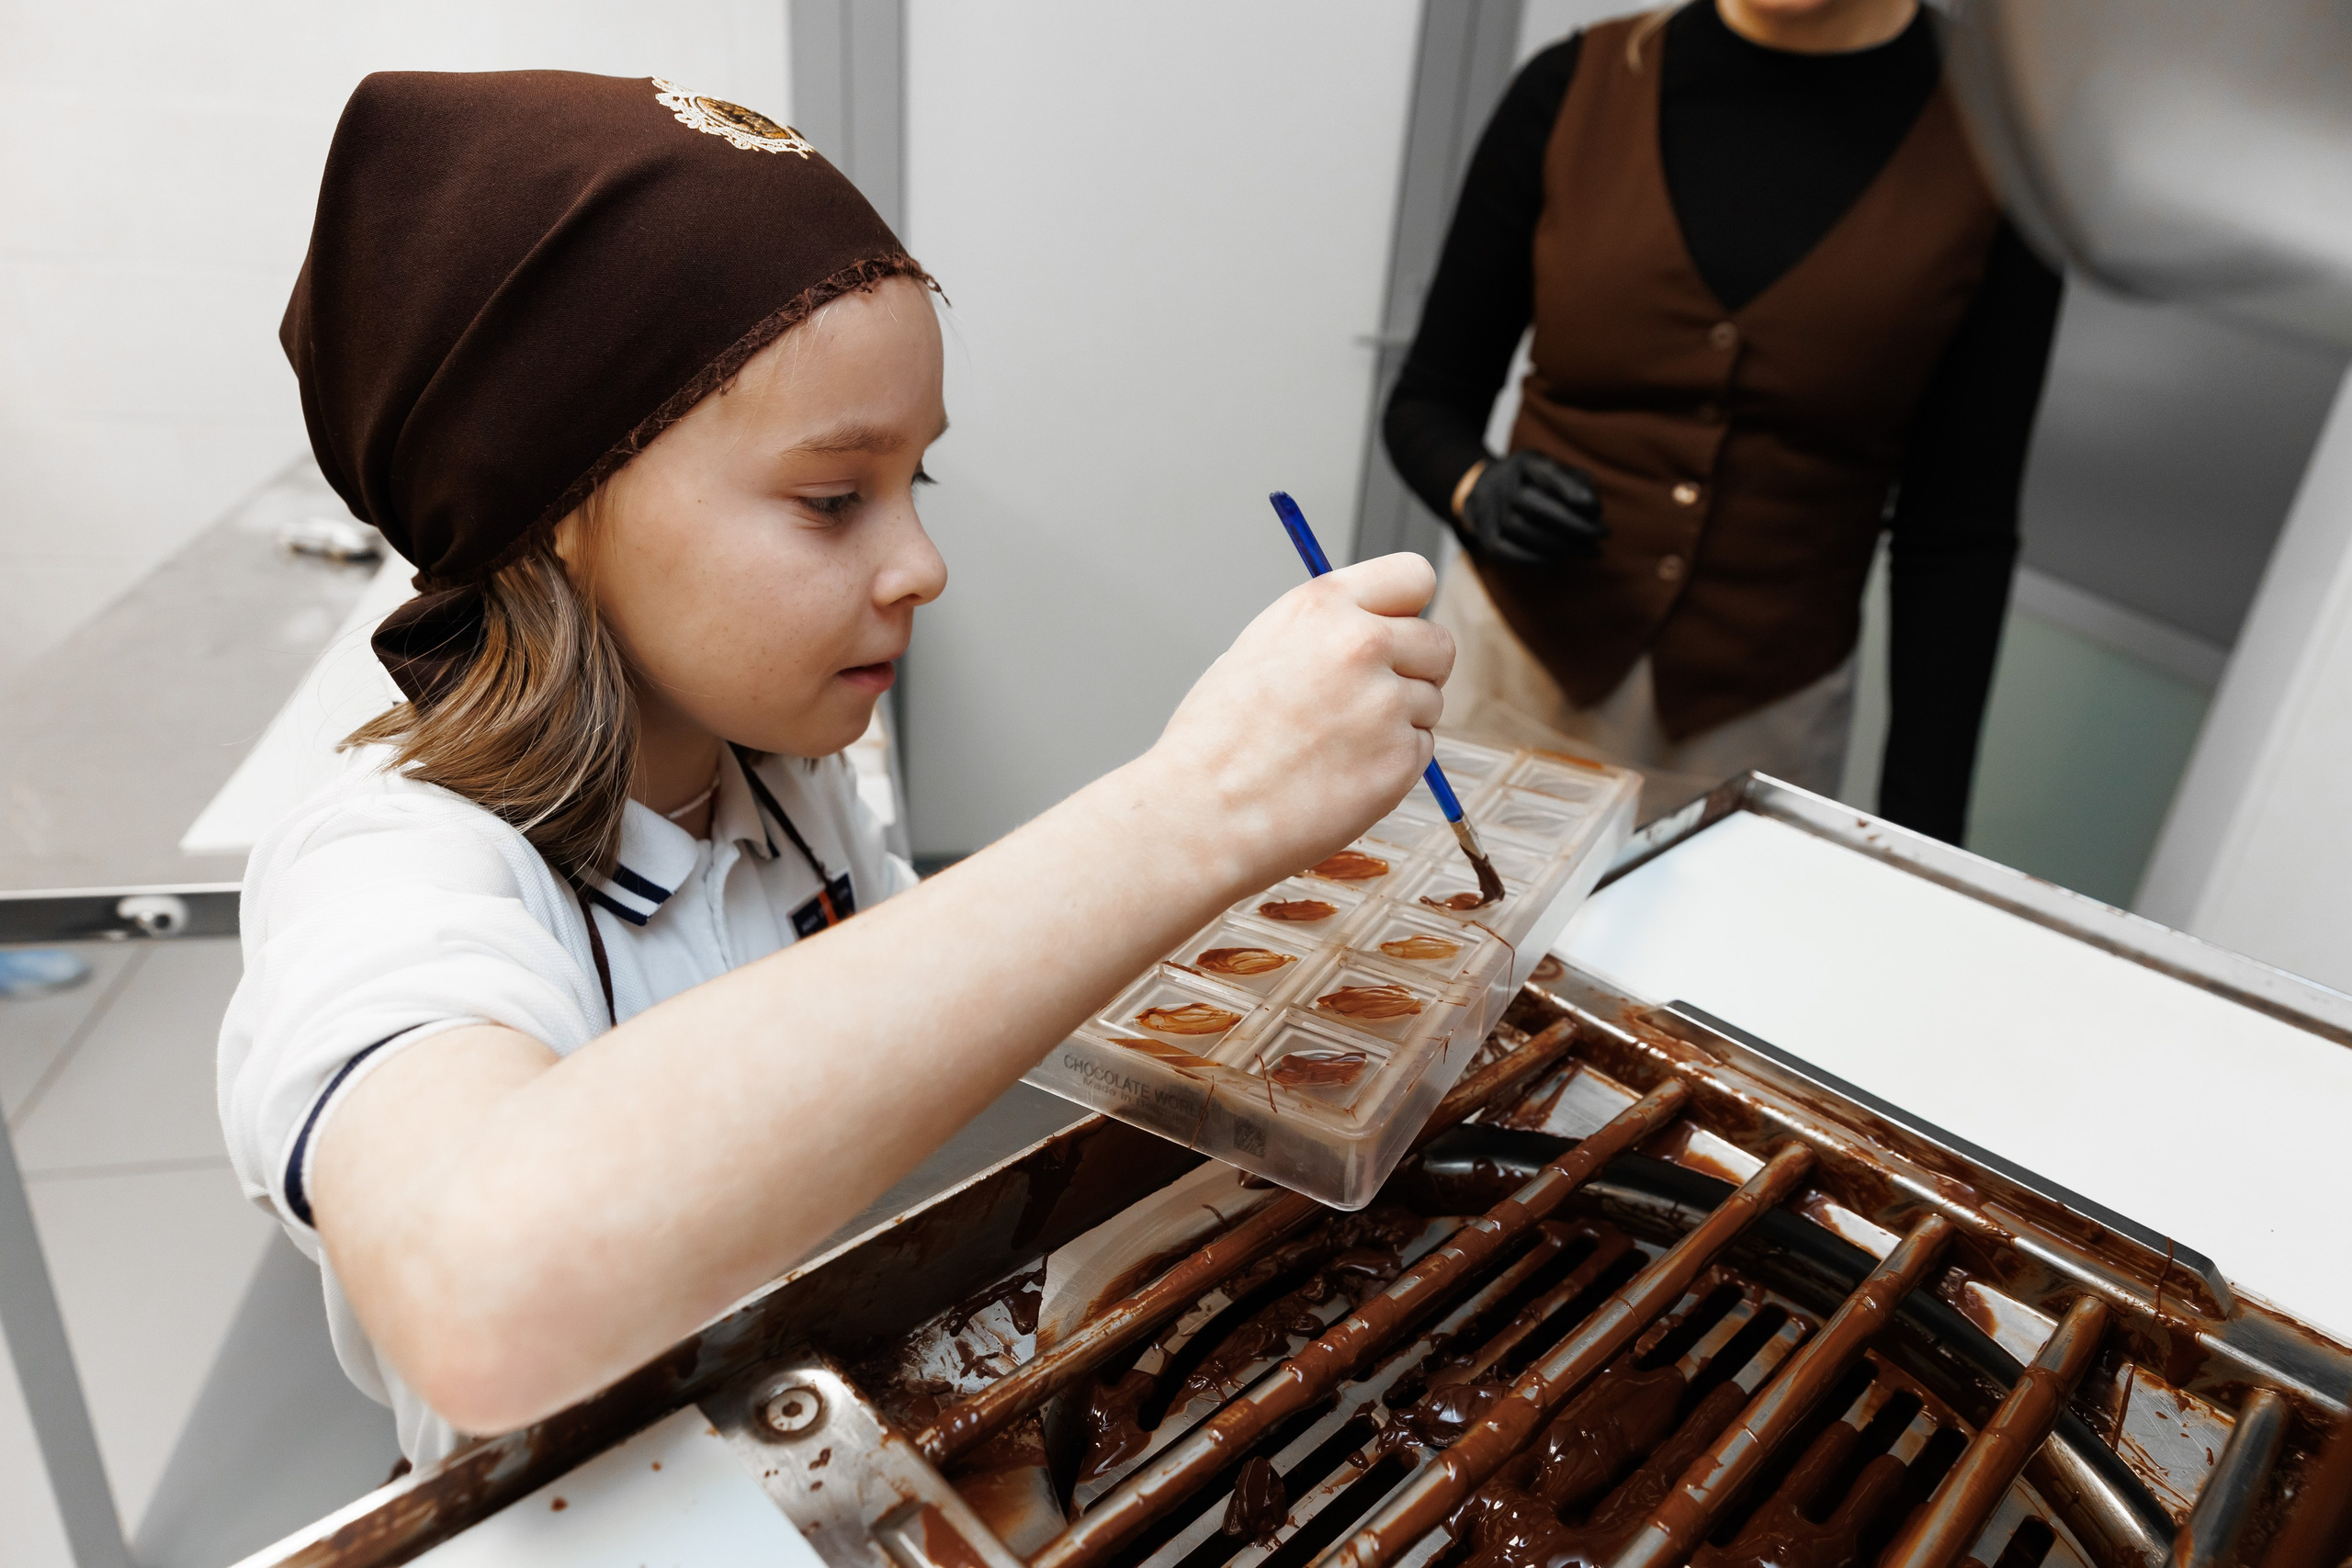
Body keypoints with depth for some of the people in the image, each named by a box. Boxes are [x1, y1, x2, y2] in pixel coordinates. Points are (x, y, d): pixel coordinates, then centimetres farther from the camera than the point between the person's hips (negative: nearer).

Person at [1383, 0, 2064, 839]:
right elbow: (1428, 401, 5)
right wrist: (1477, 490, -17)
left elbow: (1959, 534, -1)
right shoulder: (1572, 87, -3)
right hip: (1510, 669, 1)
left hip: (1759, 729, 0)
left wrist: (1920, 826, -3)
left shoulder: (1992, 154, -4)